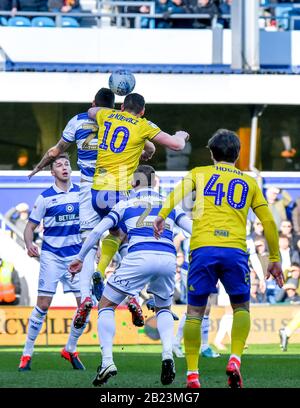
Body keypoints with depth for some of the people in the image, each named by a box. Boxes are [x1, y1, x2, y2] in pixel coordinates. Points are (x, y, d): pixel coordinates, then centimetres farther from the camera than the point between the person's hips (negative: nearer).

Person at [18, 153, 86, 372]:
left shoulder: (81, 193, 4)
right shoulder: (45, 197, -3)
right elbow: (30, 226, 0)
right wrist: (29, 245, -19)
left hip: (76, 255, 3)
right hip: (51, 255, -3)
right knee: (43, 304, -8)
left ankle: (70, 350, 16)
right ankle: (27, 353, 3)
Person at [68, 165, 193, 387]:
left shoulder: (125, 205, 17)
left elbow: (97, 231, 13)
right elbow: (194, 230, 15)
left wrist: (80, 258, 23)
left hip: (139, 258, -3)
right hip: (168, 259, 3)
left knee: (106, 305, 14)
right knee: (164, 309, 28)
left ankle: (107, 361, -2)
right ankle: (168, 354, 1)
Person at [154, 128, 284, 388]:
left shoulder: (199, 173, 18)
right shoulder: (249, 182, 21)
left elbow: (179, 192, -3)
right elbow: (269, 222, 19)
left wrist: (162, 216, -13)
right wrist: (275, 259, 24)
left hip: (203, 249, -1)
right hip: (235, 249, 1)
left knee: (195, 312, 8)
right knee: (241, 307, 18)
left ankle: (192, 374, -1)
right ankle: (235, 360, -5)